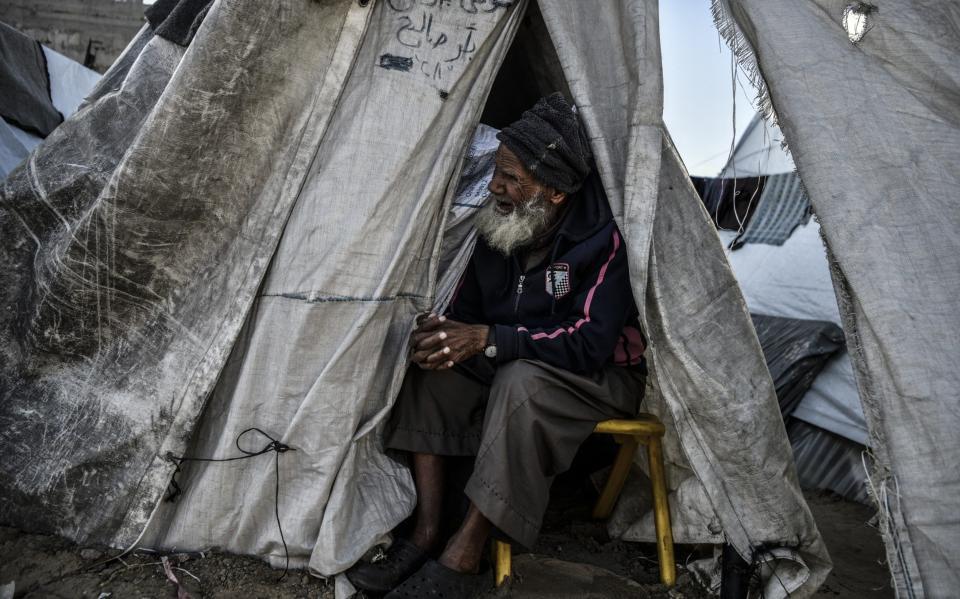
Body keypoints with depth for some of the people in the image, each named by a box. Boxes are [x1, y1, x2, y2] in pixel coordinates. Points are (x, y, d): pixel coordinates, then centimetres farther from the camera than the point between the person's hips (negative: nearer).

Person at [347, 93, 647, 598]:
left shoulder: (604, 238, -23)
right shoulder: (500, 229, -3)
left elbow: (591, 342, -28)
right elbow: (467, 309, 5)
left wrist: (488, 340, -35)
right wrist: (446, 333, -21)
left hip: (603, 377, -6)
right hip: (511, 367, 7)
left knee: (520, 380, -37)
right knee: (430, 363, -13)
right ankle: (426, 535, -14)